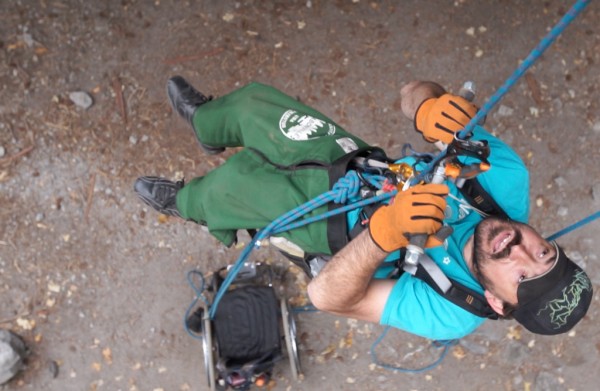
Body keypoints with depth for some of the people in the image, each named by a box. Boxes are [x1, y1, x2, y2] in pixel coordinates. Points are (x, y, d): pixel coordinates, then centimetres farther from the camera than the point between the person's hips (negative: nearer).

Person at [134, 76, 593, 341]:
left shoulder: (448, 313, -33)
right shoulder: (509, 181, -24)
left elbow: (328, 296, -35)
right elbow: (413, 92, -20)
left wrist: (384, 232, -53)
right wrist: (431, 110, -47)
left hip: (331, 217, -4)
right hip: (355, 156, 5)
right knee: (252, 99, 6)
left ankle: (186, 203, 29)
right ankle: (207, 123, 48)